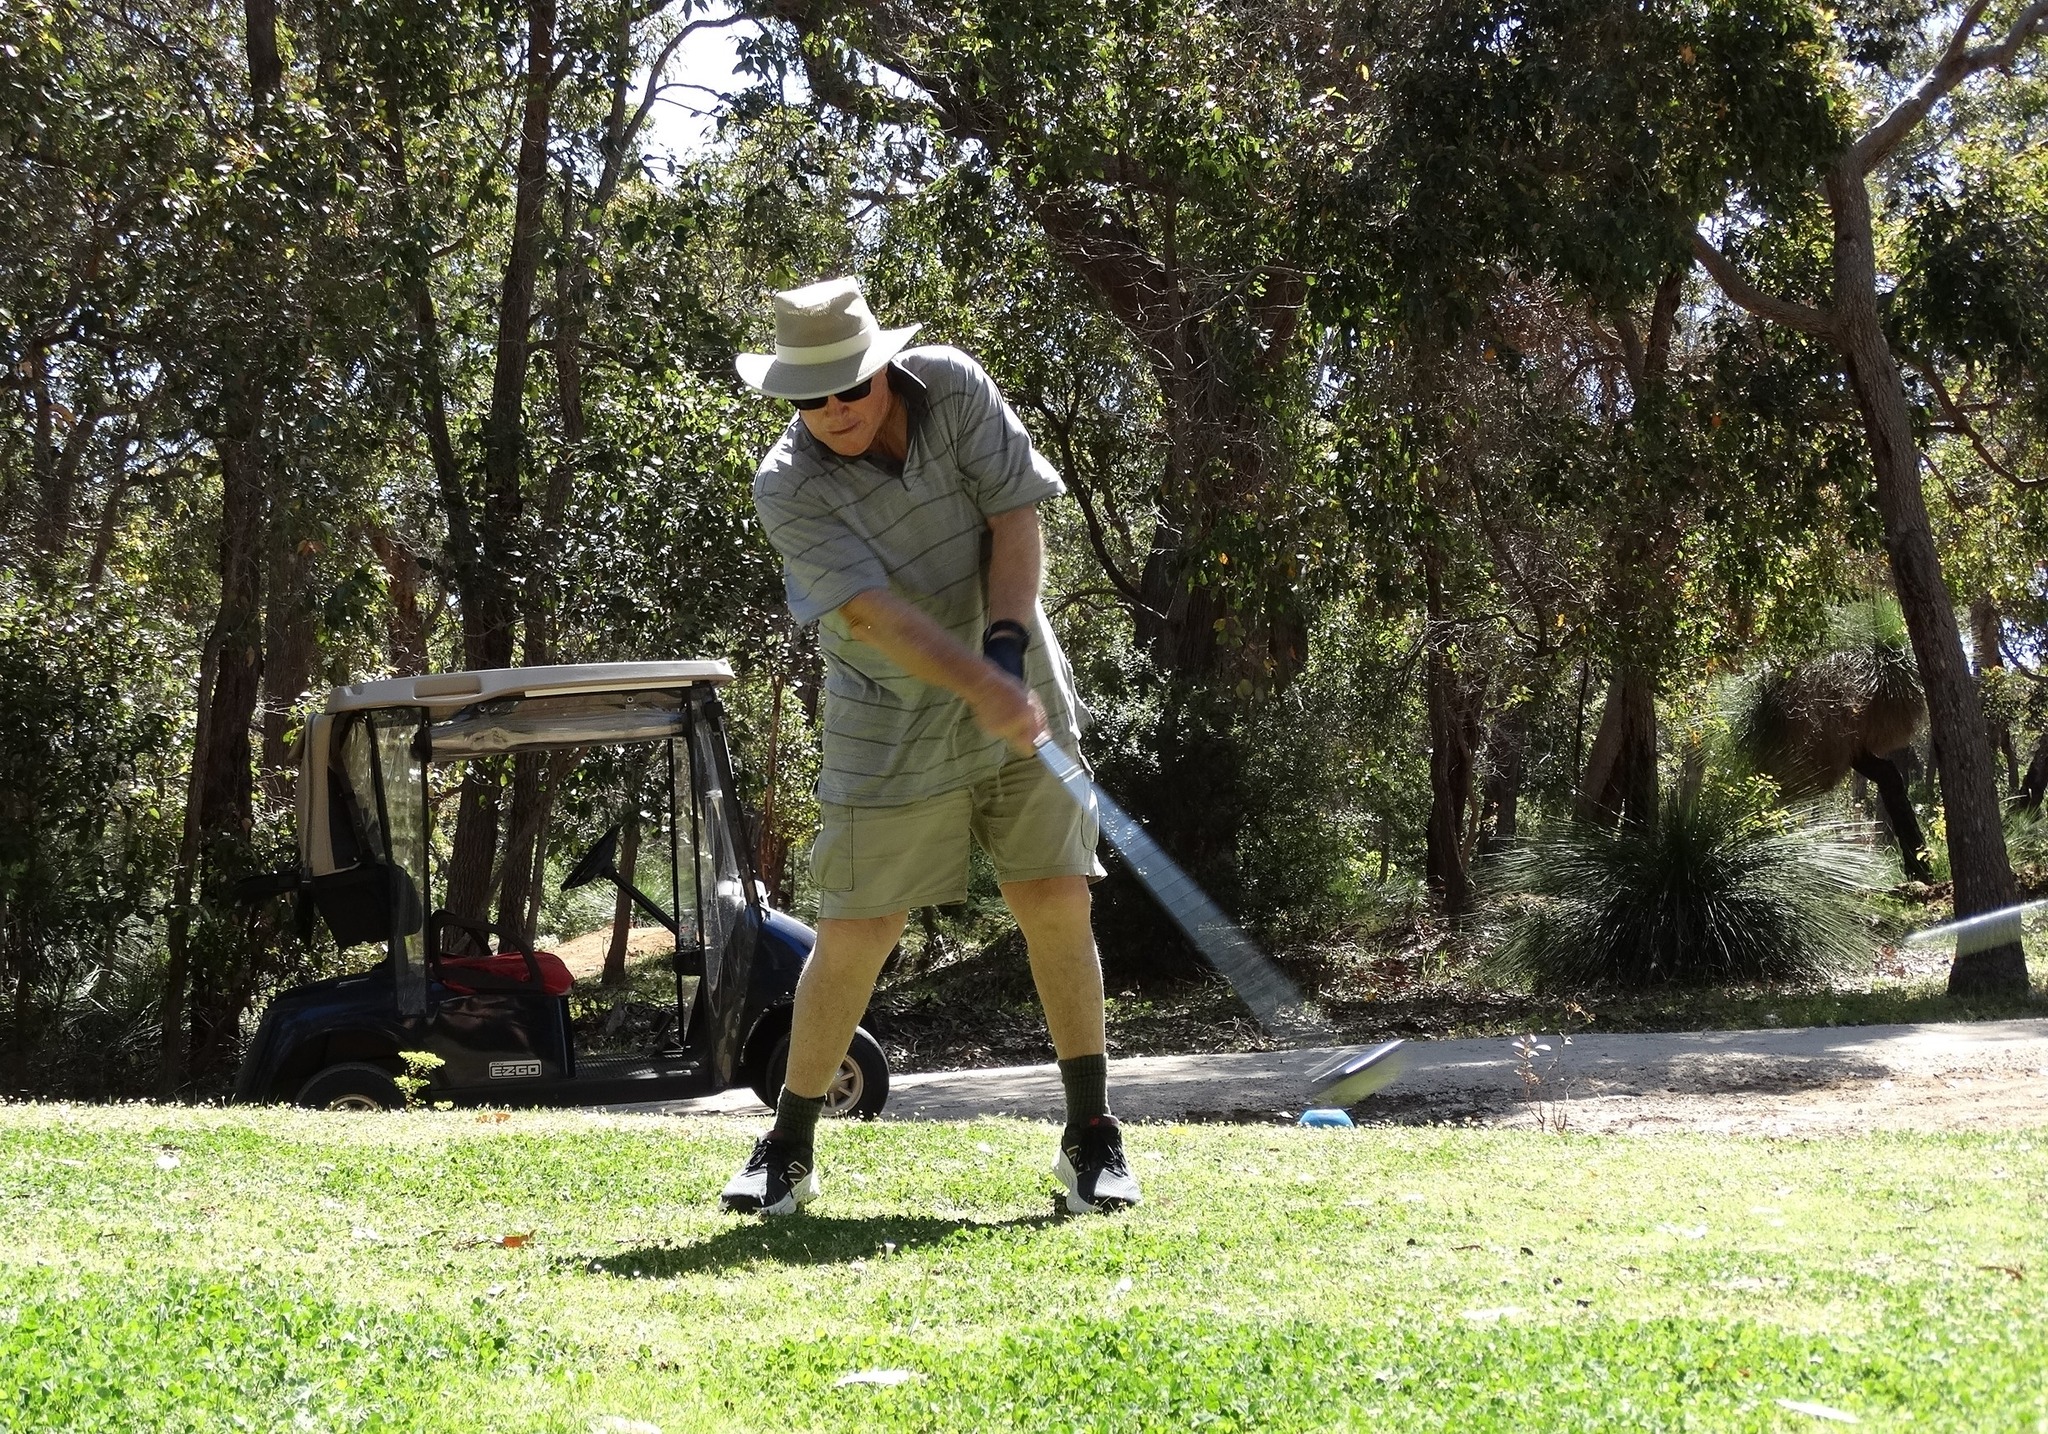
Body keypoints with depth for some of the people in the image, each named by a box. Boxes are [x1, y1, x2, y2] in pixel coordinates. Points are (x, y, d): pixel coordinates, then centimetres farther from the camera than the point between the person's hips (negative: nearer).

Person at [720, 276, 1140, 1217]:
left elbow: (1016, 518, -9)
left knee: (1058, 907, -2)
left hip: (1024, 701, 2)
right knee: (853, 936, -3)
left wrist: (1009, 641, -23)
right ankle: (788, 1149, 13)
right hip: (891, 730, -2)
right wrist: (988, 689, -39)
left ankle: (1092, 1137, 11)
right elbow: (877, 615, -27)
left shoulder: (955, 388, -10)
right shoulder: (789, 489, -19)